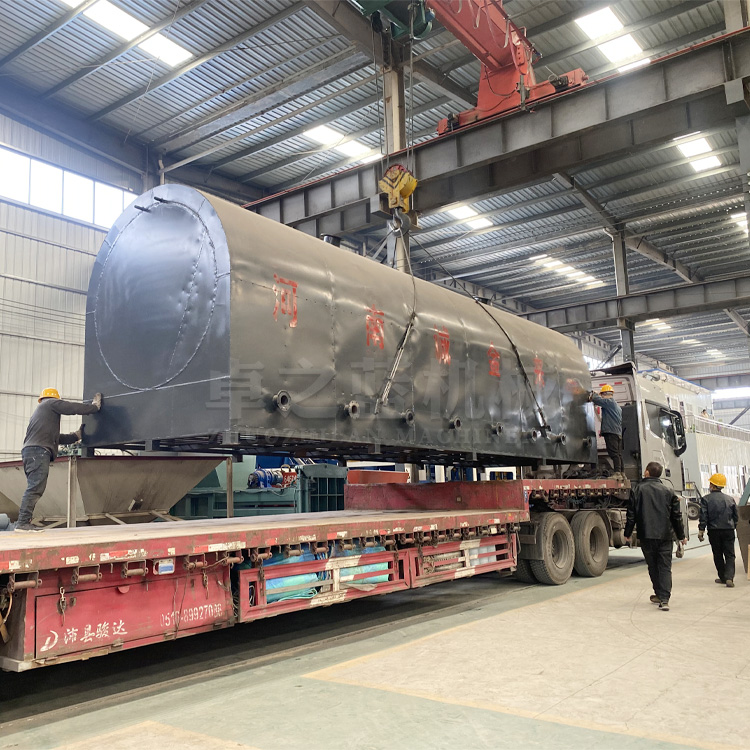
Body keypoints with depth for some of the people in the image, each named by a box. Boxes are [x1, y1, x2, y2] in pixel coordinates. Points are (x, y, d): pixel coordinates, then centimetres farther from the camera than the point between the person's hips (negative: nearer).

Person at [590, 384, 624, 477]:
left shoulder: (609, 401, -4)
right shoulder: (617, 405, 27)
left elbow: (598, 400, -14)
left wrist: (592, 394, 5)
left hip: (611, 432, -10)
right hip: (619, 433, 10)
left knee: (613, 453, -14)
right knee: (618, 454, 9)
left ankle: (617, 473, -20)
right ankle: (622, 473, 9)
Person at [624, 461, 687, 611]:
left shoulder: (638, 490, -2)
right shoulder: (668, 491, 4)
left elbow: (631, 514, -1)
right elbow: (676, 516, 7)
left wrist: (628, 533, 8)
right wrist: (681, 535, 17)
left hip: (646, 536, -1)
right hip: (665, 536, 1)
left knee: (653, 566, 13)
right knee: (665, 567, 1)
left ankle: (659, 595, 21)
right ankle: (664, 599, -9)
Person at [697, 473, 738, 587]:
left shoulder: (706, 499, -5)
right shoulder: (730, 499, 5)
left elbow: (703, 517, -10)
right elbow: (736, 516, 11)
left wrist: (701, 530, -6)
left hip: (714, 531, -2)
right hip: (729, 530, 2)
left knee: (718, 555, 11)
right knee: (729, 554, 4)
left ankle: (723, 577, 17)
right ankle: (729, 577, -11)